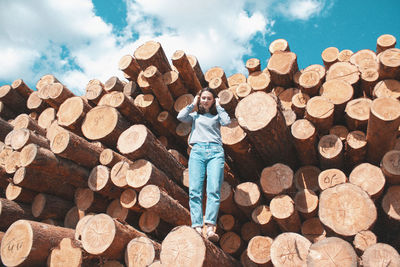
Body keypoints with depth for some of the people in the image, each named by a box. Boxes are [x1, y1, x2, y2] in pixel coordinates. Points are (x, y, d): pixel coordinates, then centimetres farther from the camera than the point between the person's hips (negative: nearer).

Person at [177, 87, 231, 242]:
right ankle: (197, 227, -22)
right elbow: (180, 117, 8)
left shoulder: (216, 116, 26)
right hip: (197, 151, 1)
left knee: (214, 190, -19)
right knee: (194, 191, -17)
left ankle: (210, 227, -28)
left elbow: (227, 121, 5)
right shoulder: (195, 116, 27)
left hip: (215, 151, 0)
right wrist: (193, 104, 19)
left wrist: (218, 106, 17)